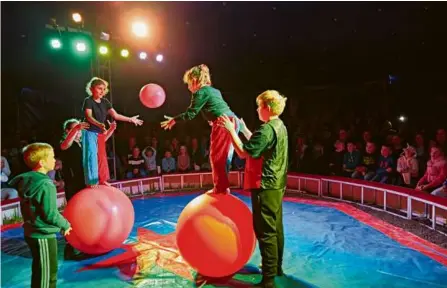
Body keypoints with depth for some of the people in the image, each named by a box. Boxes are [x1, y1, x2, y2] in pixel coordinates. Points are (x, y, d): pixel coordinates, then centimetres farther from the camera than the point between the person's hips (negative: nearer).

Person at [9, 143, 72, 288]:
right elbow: (50, 214, -23)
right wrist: (65, 225, -5)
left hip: (31, 232, 9)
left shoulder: (24, 179, 1)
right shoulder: (46, 185, -24)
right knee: (48, 274, 4)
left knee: (39, 271, 24)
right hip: (44, 235, -9)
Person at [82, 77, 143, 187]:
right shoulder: (88, 101, -10)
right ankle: (91, 182, -1)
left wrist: (130, 119, 1)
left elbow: (115, 115, 6)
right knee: (92, 156, -7)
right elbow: (89, 116, -24)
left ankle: (102, 180, 20)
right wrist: (99, 124, -42)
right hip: (90, 132, -6)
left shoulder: (105, 102, 8)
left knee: (101, 156, 10)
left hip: (100, 132, 7)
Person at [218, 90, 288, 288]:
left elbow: (244, 153, -20)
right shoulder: (280, 127, 11)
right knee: (275, 228, 19)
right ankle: (276, 267, 33)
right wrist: (243, 129, 20)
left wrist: (231, 130, -14)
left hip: (265, 187, -10)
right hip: (276, 185, 10)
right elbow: (257, 145, 19)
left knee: (265, 232, -3)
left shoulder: (267, 129, -19)